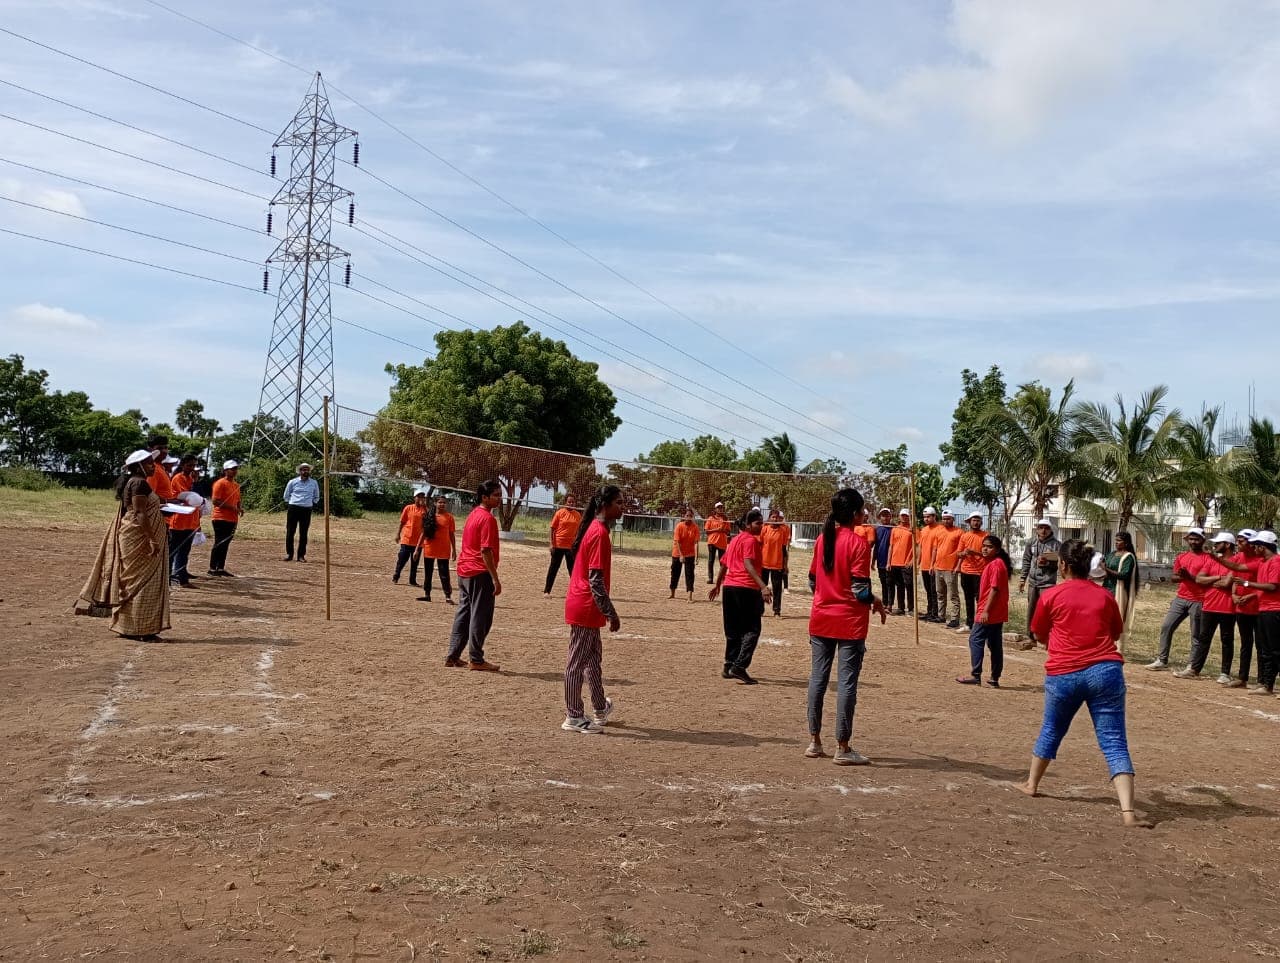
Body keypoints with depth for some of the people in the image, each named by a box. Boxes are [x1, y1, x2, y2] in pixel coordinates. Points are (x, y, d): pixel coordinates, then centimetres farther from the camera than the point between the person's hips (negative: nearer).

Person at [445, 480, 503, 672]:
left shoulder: (474, 514, 14)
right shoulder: (488, 518, -15)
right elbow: (486, 551, -20)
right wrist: (495, 579, -19)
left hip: (464, 571, 9)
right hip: (480, 573, -9)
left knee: (464, 613, 14)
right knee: (481, 616, -2)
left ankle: (453, 656, 18)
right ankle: (476, 660, 3)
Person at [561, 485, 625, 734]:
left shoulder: (595, 529, 11)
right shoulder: (600, 533, -18)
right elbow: (596, 580, -21)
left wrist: (606, 611, 23)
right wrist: (611, 613, -18)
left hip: (584, 605, 10)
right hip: (586, 607, -10)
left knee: (593, 656, 19)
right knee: (578, 661, -1)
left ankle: (600, 709, 32)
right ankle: (573, 717, 7)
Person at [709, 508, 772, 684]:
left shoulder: (735, 539, 18)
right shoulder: (751, 540, -8)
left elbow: (724, 564, 24)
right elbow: (748, 564, -21)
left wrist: (717, 584, 33)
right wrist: (763, 587, -30)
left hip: (729, 587, 9)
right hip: (746, 589, -9)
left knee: (733, 630, 16)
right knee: (752, 630, -5)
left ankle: (729, 666, 19)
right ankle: (739, 666, -14)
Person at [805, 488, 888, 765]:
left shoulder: (822, 539, 5)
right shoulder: (858, 542, -13)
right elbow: (860, 589, -16)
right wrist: (877, 604, 1)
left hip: (820, 619, 6)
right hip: (849, 621, -6)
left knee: (818, 678, 11)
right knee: (846, 682, 0)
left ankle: (814, 742, 17)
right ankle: (842, 749, 4)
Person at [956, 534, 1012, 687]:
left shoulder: (996, 565, -15)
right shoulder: (991, 563, 16)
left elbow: (994, 589, -21)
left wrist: (986, 611, -23)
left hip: (989, 612, -10)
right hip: (998, 613, 10)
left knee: (976, 640, -7)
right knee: (995, 644, 10)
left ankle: (975, 675, -7)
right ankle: (995, 678, 13)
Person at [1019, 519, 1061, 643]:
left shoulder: (1057, 544, -6)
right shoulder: (1031, 543, 5)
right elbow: (1026, 561, 10)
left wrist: (1048, 563, -20)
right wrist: (1022, 579, 6)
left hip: (1048, 583, -5)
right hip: (1032, 582, 5)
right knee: (1031, 610, 14)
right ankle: (1031, 636, 26)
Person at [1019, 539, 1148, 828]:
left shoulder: (1051, 596, 1)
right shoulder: (1105, 596, 8)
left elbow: (1040, 637, 14)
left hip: (1063, 674, -1)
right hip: (1105, 670, 1)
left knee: (1051, 731, 22)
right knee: (1114, 742, -2)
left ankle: (1031, 784, 39)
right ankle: (1128, 810, -14)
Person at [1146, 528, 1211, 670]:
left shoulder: (1207, 558, -3)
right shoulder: (1181, 556, 14)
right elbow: (1174, 577, 12)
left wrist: (1189, 576, -23)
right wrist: (1181, 576, -10)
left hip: (1198, 601, -5)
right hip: (1180, 599, 6)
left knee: (1196, 634, 0)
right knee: (1166, 627, 0)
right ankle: (1162, 660, 5)